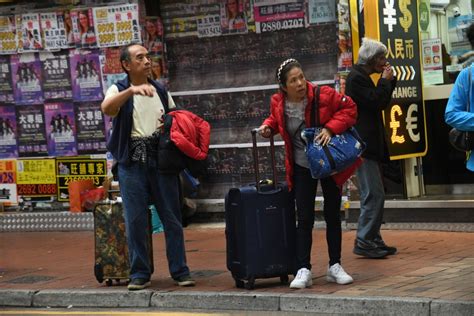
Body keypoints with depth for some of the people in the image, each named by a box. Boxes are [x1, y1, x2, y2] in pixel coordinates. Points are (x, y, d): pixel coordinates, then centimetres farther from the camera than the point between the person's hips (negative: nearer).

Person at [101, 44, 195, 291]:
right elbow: (106, 108, -19)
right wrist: (132, 90, -33)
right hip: (132, 162, -3)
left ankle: (180, 271, 8)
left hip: (161, 160, 3)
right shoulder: (119, 90, 3)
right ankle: (139, 274, 7)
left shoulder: (161, 91, 16)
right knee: (136, 221, -1)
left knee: (172, 217, 2)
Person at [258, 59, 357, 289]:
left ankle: (335, 267, 19)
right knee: (304, 219, -3)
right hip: (302, 166, 1)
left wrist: (330, 128, -22)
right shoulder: (279, 103, -8)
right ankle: (303, 270, 0)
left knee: (333, 216, 8)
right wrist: (268, 126, -7)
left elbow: (349, 108, -10)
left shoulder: (324, 95, -19)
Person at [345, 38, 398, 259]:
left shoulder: (362, 77, 19)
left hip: (368, 144, 11)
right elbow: (377, 102, -20)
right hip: (363, 145, -11)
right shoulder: (357, 78, -12)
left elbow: (381, 103, 22)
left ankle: (373, 240, 16)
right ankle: (364, 242, -10)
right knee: (373, 195, -12)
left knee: (373, 194, 12)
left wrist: (388, 80, 12)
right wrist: (385, 80, -8)